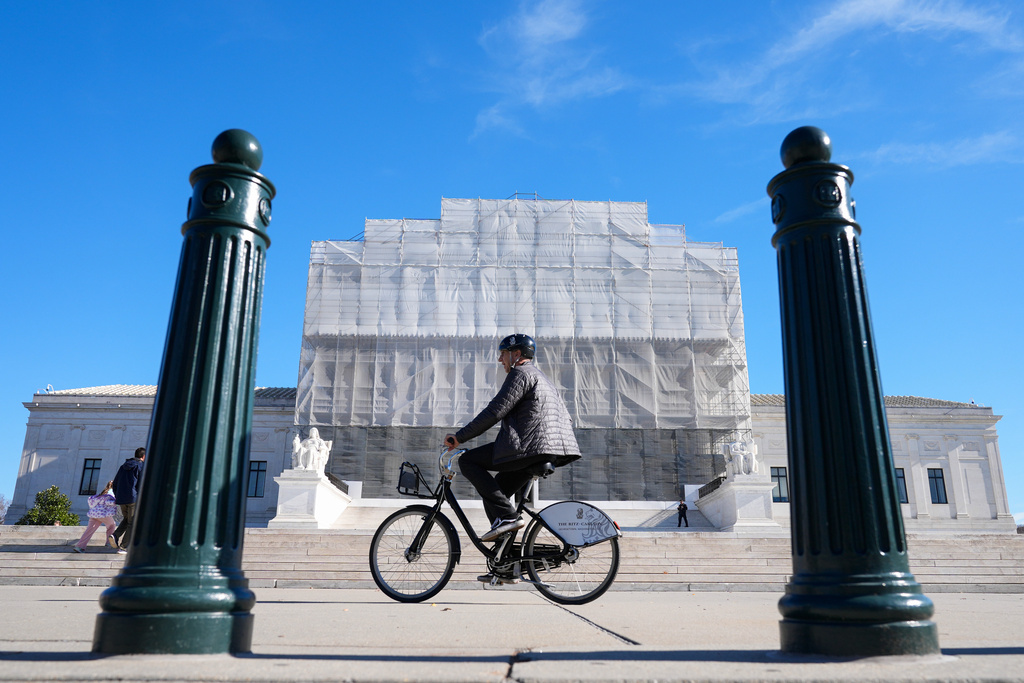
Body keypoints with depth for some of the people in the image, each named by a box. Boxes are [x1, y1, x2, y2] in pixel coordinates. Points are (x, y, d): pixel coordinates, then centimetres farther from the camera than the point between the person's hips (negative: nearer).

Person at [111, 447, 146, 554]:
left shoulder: (124, 466, 16)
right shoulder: (142, 467, -4)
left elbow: (115, 483, 17)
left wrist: (117, 497, 24)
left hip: (121, 499, 6)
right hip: (134, 498, -6)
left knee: (126, 519, 24)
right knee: (132, 523, 3)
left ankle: (116, 535, -1)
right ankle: (122, 547, -1)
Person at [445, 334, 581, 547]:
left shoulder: (520, 374, -4)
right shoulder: (540, 377, 28)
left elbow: (494, 412, -13)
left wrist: (459, 437, -9)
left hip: (530, 448, -10)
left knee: (468, 461, -4)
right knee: (492, 492, 17)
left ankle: (507, 516, -12)